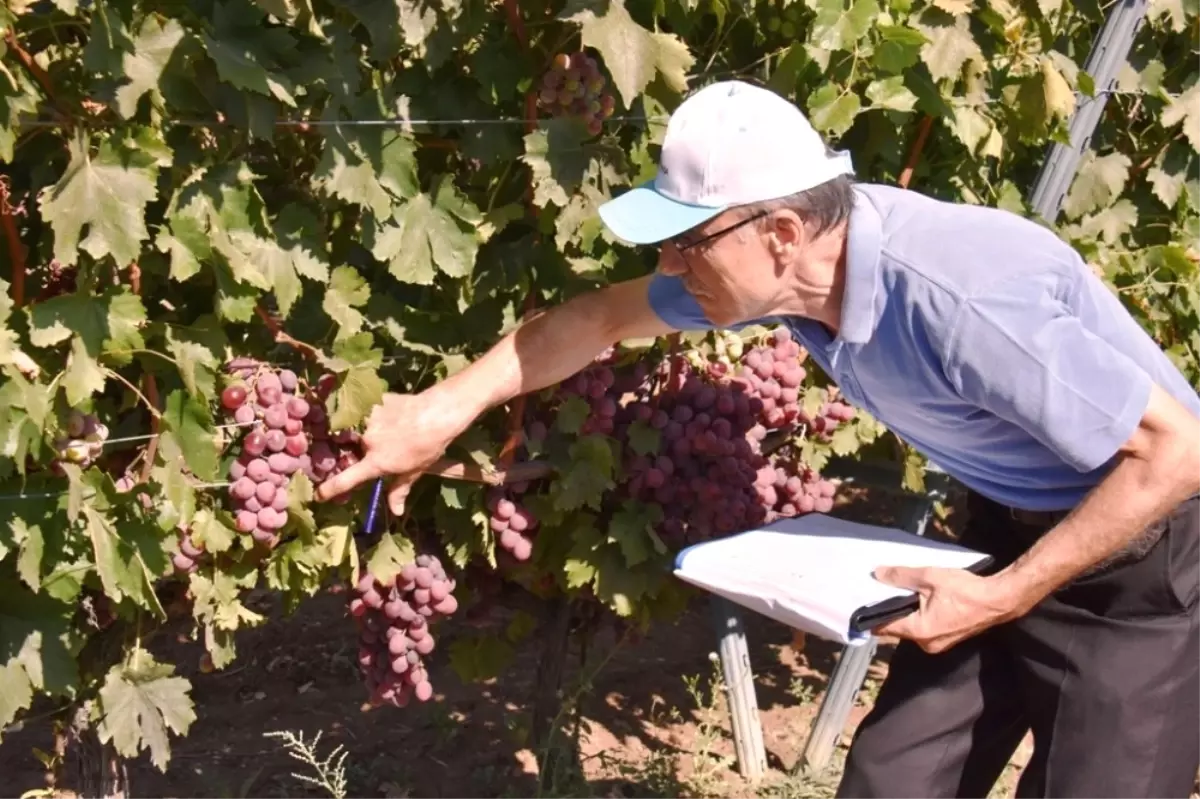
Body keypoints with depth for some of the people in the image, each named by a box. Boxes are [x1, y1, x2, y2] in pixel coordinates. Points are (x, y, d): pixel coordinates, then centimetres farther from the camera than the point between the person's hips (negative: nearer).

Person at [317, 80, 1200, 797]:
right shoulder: (789, 267, -12)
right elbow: (603, 316, 5)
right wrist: (443, 410, 1)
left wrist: (1006, 596, -25)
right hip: (1010, 529, 7)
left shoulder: (964, 305, -36)